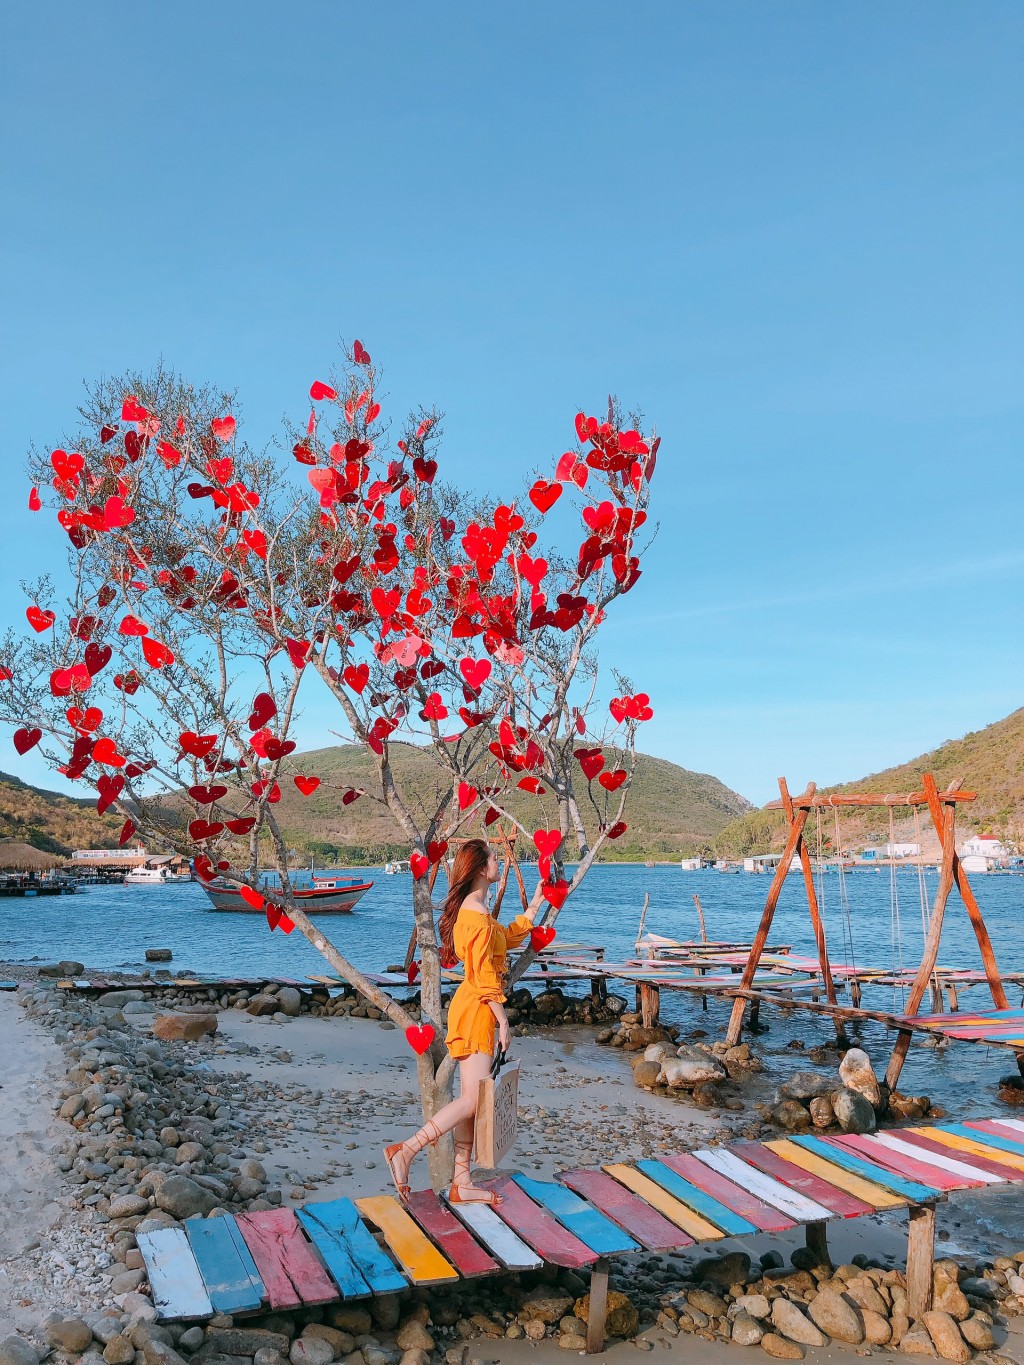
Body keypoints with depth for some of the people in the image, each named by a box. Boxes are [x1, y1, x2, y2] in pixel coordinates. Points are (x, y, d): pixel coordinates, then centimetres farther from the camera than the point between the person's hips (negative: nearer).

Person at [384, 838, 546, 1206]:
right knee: (472, 1099, -10)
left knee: (471, 1100, 11)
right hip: (476, 1011, -10)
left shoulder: (473, 910, 14)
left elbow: (509, 937, 29)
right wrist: (503, 1021, -14)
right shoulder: (478, 915, -18)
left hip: (474, 1010, 10)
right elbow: (484, 977, -19)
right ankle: (404, 1151, -8)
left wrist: (535, 905, 27)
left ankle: (462, 1184, 16)